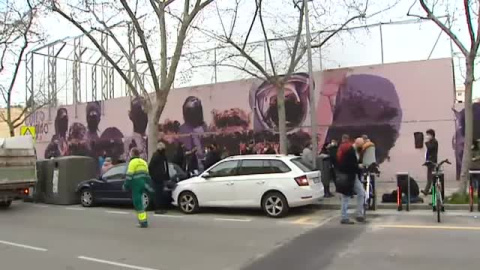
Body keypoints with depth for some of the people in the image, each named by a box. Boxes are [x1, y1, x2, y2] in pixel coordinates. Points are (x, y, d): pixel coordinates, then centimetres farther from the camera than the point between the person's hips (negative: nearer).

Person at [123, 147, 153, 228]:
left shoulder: (133, 162, -7)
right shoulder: (143, 162, 17)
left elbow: (129, 175, -13)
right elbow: (146, 174, 18)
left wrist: (126, 185, -8)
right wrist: (147, 184, 21)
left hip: (136, 184, -8)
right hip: (142, 184, 8)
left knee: (137, 203, -5)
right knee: (139, 202, 17)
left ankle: (143, 221, -9)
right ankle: (143, 220, 18)